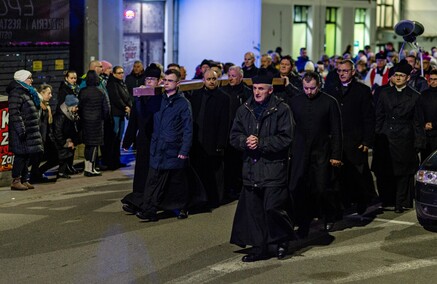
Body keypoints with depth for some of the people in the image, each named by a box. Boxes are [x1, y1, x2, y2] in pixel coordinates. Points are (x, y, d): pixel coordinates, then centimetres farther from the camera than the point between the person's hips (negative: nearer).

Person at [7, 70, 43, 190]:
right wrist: (21, 129, -24)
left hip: (30, 131, 10)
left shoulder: (27, 92, 20)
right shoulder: (16, 93, -13)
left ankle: (24, 180, 17)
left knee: (26, 156, 12)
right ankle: (15, 181, -2)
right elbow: (14, 113, -20)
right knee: (21, 155, -7)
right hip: (22, 132, -10)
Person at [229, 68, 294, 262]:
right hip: (250, 167, 5)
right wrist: (245, 141, -11)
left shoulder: (281, 109, -4)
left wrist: (261, 143, -16)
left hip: (274, 167, -5)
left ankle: (282, 239, 18)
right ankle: (259, 248, 17)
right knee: (252, 209, 6)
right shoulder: (244, 110, 11)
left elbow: (285, 138, -10)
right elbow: (234, 136, 10)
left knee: (273, 208, -9)